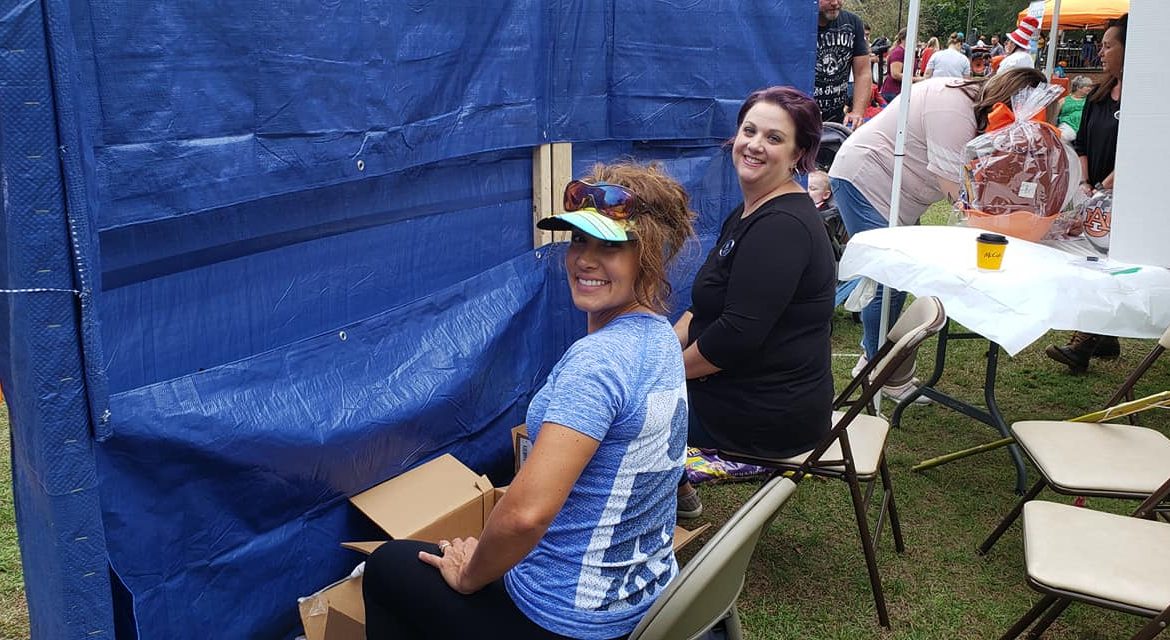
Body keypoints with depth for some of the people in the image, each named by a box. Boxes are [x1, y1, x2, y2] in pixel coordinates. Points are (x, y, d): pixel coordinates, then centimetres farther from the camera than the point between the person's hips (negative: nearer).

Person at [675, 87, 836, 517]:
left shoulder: (782, 227, -23)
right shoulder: (749, 214, 11)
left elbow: (737, 336, -27)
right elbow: (708, 306, 15)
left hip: (767, 419, -9)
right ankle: (677, 487, 26)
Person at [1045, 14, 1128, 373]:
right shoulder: (1098, 96, 11)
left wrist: (1105, 187, -20)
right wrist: (1085, 183, 4)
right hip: (1096, 196, 8)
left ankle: (1083, 345, -9)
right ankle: (1105, 341, 22)